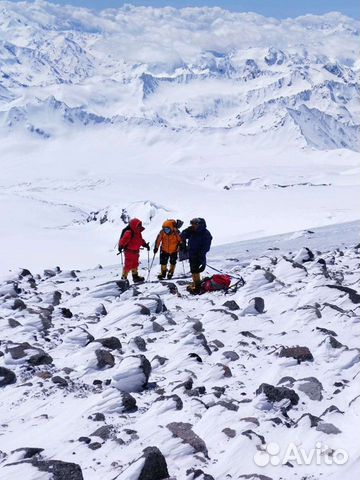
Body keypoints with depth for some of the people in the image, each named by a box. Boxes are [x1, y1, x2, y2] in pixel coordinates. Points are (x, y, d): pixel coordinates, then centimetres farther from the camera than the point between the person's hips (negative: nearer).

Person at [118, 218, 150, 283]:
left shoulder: (138, 233, 7)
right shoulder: (128, 233, -22)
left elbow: (141, 240, 18)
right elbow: (123, 240, -27)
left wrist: (145, 244, 8)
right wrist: (120, 246, -32)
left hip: (135, 251, 9)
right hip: (129, 251, -9)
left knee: (135, 264, 19)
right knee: (128, 265, -6)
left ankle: (135, 276, 32)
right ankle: (124, 278, 2)